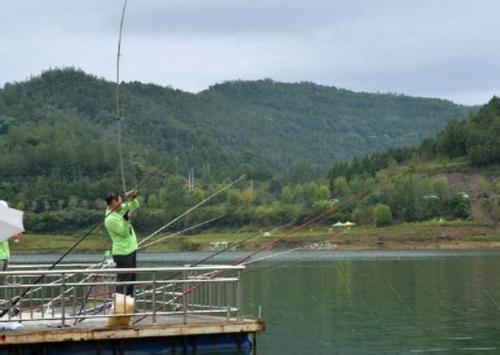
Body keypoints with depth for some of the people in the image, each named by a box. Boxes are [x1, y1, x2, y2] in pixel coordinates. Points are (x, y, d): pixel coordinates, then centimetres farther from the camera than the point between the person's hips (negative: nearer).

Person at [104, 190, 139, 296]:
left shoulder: (121, 210, 6)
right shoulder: (110, 219, -21)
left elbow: (134, 206, 17)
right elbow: (124, 232, -22)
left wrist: (133, 198, -2)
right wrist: (126, 220, -35)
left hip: (131, 250, 10)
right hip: (123, 253, -10)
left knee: (131, 279, 17)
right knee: (123, 281, -7)